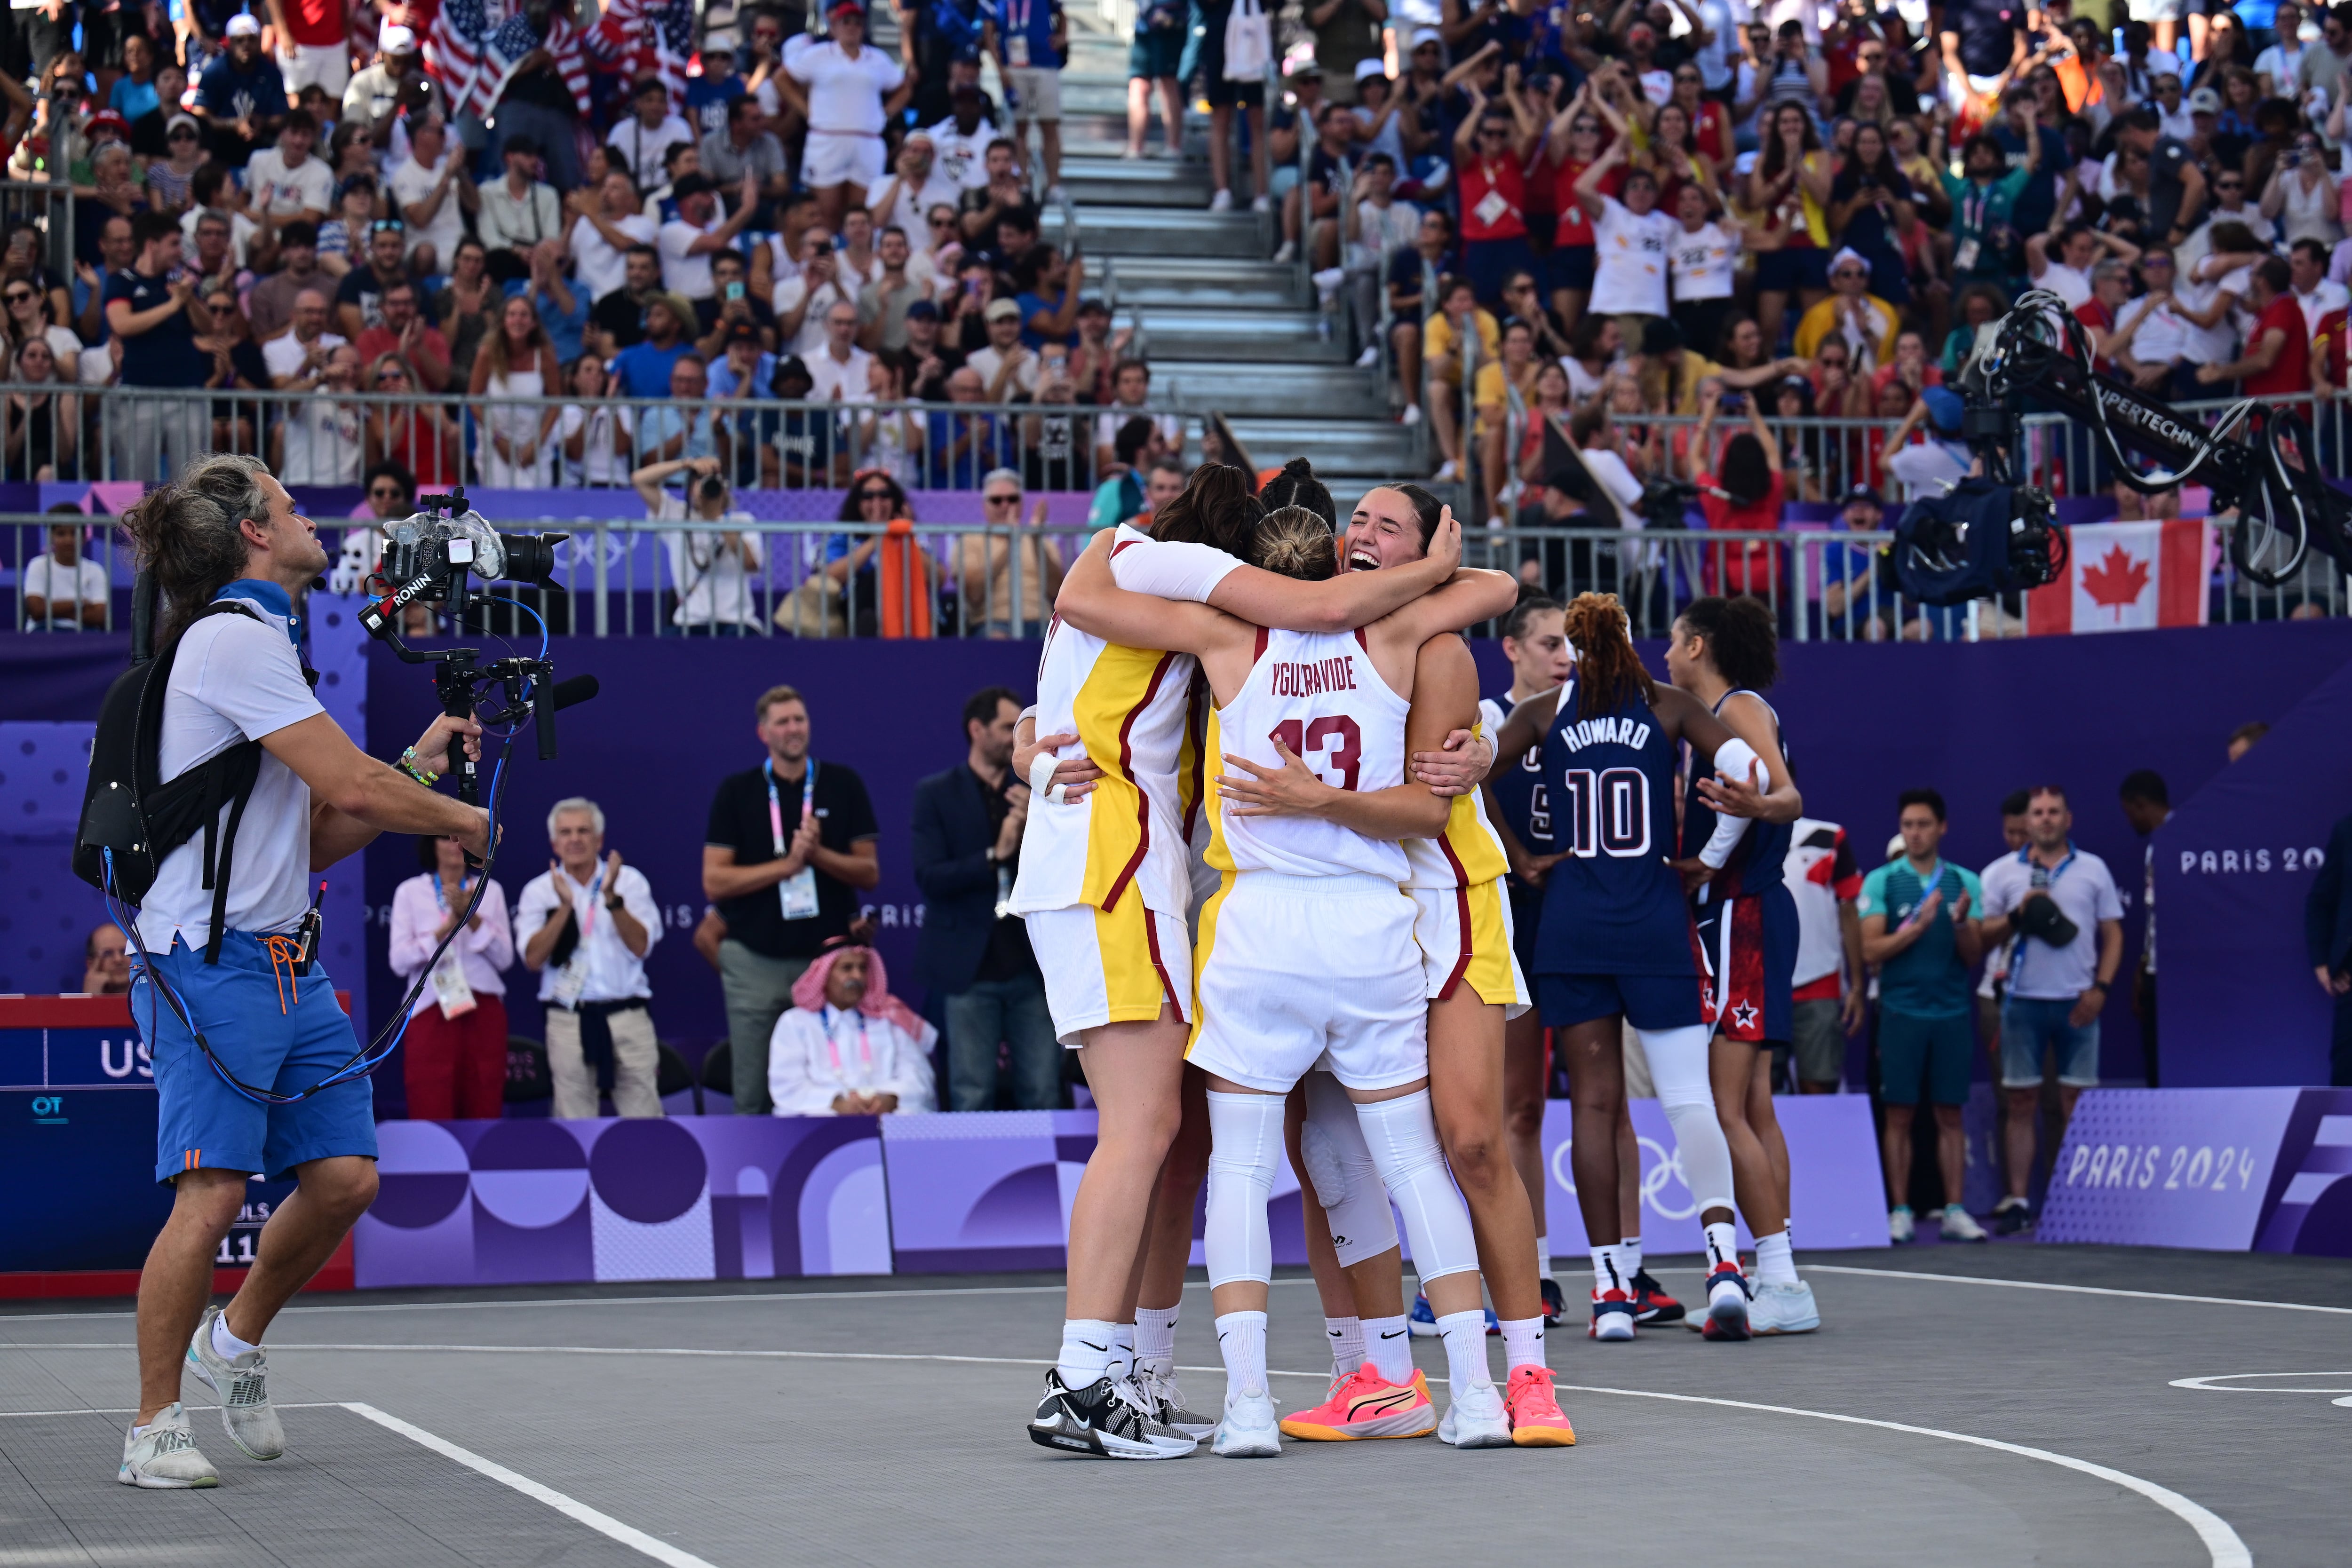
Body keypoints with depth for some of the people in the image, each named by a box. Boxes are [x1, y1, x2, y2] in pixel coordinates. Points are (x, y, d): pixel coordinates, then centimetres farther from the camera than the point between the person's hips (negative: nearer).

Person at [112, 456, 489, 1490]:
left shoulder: (262, 643, 20)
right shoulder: (231, 638, -12)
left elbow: (321, 838, 20)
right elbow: (350, 789, -19)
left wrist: (417, 768, 11)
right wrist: (470, 823, -4)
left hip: (288, 959, 9)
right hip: (210, 963, -9)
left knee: (343, 1178, 2)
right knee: (212, 1196, -12)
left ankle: (236, 1340, 24)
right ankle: (153, 1430, -3)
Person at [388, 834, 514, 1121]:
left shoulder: (490, 891, 11)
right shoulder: (410, 892, 6)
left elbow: (504, 958, 3)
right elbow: (399, 961, -3)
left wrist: (471, 917, -9)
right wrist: (447, 928, -11)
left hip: (484, 1014, 2)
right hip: (430, 1014, -2)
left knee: (484, 1115, -3)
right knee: (431, 1117, -11)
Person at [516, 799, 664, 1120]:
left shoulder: (629, 880, 6)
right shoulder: (539, 891, 6)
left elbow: (640, 946, -5)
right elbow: (533, 958, -6)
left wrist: (611, 898, -16)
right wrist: (565, 906, -15)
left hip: (626, 1018, 0)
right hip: (568, 1019, 0)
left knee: (643, 1113, -3)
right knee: (574, 1121, 0)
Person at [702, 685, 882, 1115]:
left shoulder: (843, 786, 6)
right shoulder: (736, 792, 4)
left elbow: (869, 873, 5)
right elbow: (714, 881, -1)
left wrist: (818, 854, -13)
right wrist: (786, 865, -12)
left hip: (828, 954, 0)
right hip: (756, 960, 0)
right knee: (753, 1095, 0)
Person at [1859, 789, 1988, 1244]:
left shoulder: (1965, 883, 8)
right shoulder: (1880, 881, 2)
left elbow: (1974, 955, 4)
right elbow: (1871, 950, -6)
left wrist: (1961, 922, -16)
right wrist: (1918, 926, -18)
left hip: (1952, 1013, 2)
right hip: (1901, 1012, -2)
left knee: (1950, 1115, 4)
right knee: (1899, 1116, 0)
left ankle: (1954, 1211, 8)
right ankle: (1900, 1212, 5)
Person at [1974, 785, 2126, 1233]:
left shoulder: (2093, 870, 9)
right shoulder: (2002, 873, 7)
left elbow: (2112, 935, 9)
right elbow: (1981, 936, 5)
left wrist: (2100, 987, -3)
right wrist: (2017, 916, -11)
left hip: (2077, 1004, 0)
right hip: (2023, 1000, 0)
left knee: (2077, 1104, -1)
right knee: (2020, 1103, -1)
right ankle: (2018, 1200, 0)